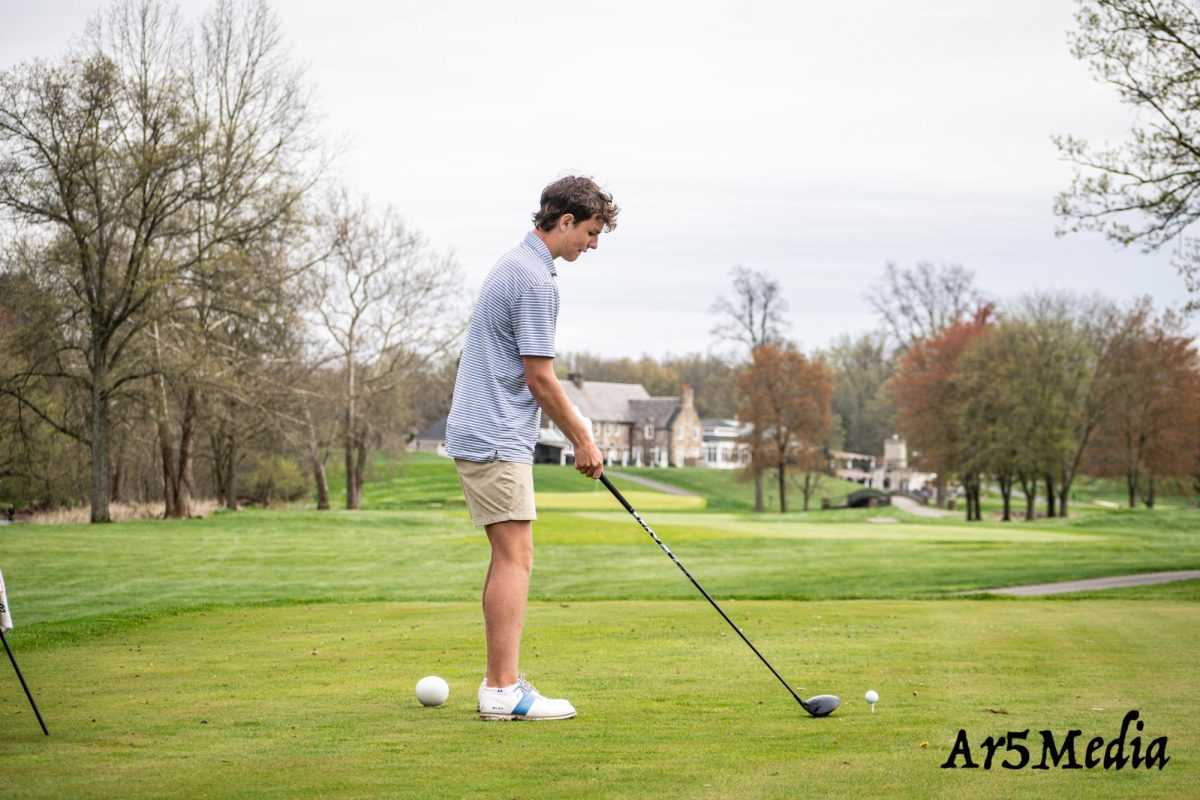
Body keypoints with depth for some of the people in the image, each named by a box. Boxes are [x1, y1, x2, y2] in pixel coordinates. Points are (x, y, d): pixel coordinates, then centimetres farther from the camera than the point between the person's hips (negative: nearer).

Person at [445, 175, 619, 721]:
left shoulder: (515, 265, 17)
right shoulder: (535, 281, -16)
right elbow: (540, 378, -15)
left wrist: (577, 436, 23)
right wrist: (582, 440, -4)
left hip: (483, 435, 11)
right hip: (496, 440, -11)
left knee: (508, 558, 11)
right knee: (515, 558, -11)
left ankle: (502, 681, 13)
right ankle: (504, 691, -13)